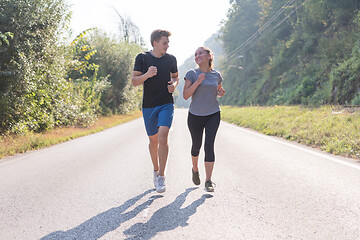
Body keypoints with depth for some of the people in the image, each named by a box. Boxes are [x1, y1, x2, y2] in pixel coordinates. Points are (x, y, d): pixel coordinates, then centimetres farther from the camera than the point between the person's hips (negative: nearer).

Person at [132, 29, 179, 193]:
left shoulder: (171, 59, 6)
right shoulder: (142, 58, -1)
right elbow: (134, 82, -4)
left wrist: (174, 84, -1)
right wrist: (147, 75, -24)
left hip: (166, 104, 0)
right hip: (149, 106, 0)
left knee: (163, 137, -17)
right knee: (153, 140, 10)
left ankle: (161, 177, -12)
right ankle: (156, 170, 33)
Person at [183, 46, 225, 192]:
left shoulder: (216, 75, 4)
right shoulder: (192, 74, -5)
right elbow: (186, 95, -11)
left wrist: (221, 93, -3)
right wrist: (198, 82, -22)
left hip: (213, 115, 1)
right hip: (195, 115, 0)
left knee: (209, 145, -12)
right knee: (196, 145, 13)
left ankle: (208, 181, -7)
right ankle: (195, 169, 43)